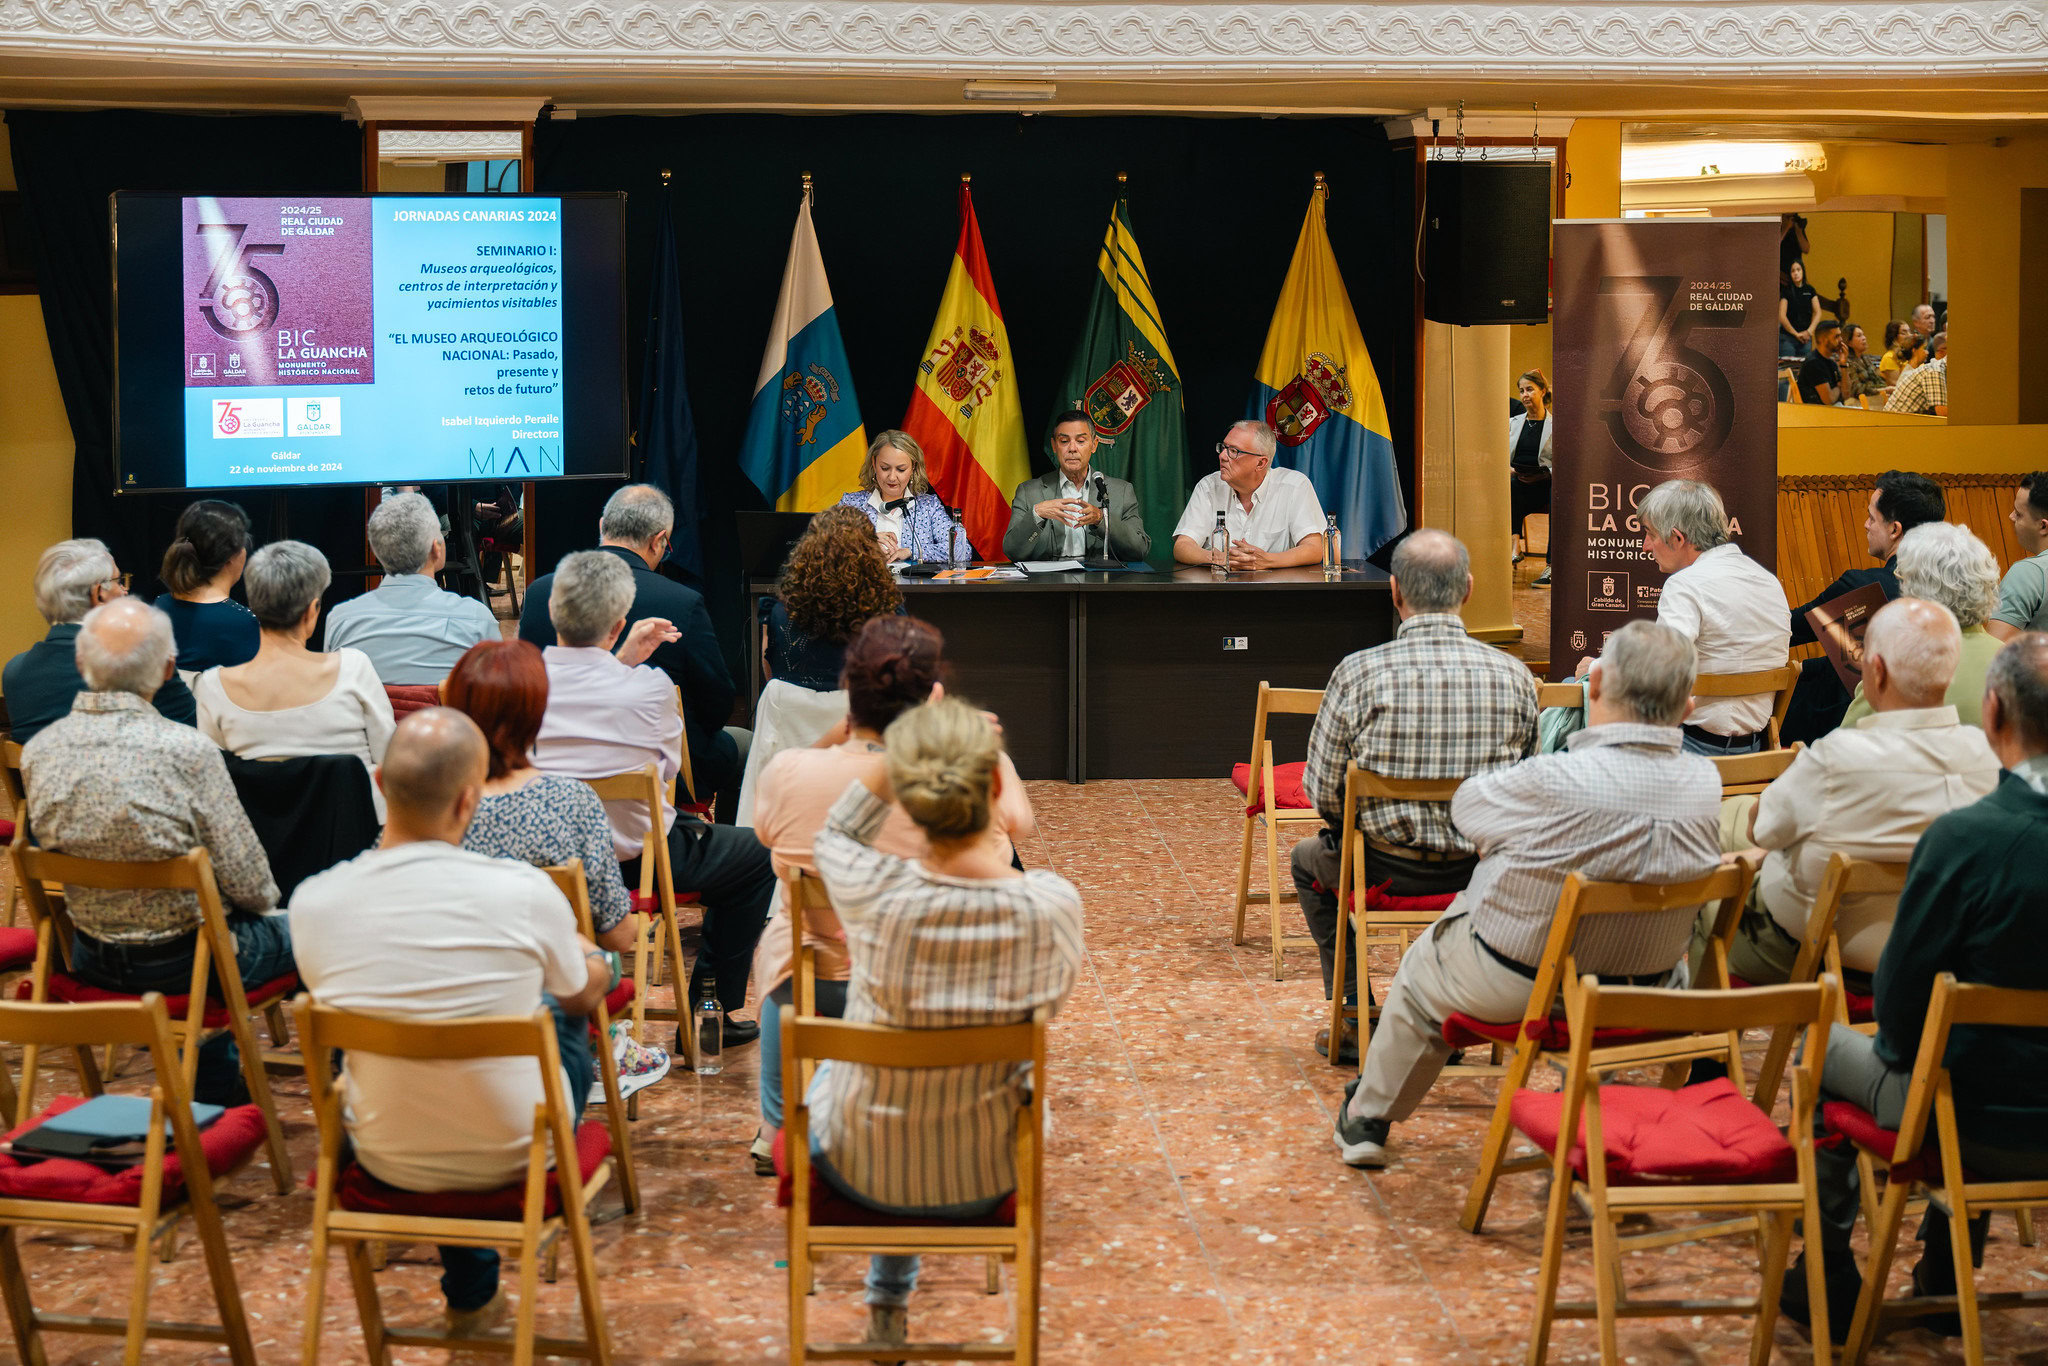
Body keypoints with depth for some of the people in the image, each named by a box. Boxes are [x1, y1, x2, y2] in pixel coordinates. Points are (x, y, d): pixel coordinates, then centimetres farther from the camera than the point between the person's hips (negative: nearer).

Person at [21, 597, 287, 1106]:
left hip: (89, 962, 6)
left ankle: (214, 1092, 46)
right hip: (181, 961, -6)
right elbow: (249, 886, -19)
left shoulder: (37, 752, -10)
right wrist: (267, 897, 5)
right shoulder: (188, 751, -26)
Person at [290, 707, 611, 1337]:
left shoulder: (313, 902, -17)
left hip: (388, 1161, 2)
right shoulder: (525, 892, -24)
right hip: (516, 1155, -2)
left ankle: (472, 1293, 40)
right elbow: (586, 992, -1)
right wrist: (578, 944, 24)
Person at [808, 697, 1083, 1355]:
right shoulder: (1053, 902, -26)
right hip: (985, 1177, 1)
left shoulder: (873, 894, -28)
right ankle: (890, 1297, 58)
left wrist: (898, 763, -13)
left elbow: (831, 835, -3)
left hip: (866, 1171, -1)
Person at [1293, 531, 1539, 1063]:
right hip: (1485, 870, 3)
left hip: (1387, 868, -2)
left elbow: (1321, 790, -7)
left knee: (1309, 858, 31)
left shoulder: (1358, 673, -14)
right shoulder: (1514, 675, -7)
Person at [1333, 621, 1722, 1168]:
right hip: (1644, 996, 4)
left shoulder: (1555, 781, -32)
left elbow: (1467, 805, -10)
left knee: (1422, 970, 28)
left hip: (1513, 989, -4)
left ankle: (1366, 1122, 45)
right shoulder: (1705, 785, -18)